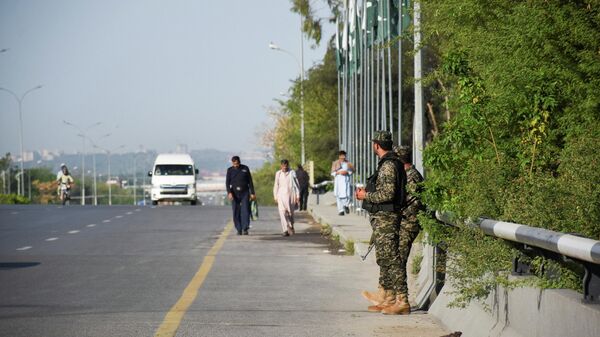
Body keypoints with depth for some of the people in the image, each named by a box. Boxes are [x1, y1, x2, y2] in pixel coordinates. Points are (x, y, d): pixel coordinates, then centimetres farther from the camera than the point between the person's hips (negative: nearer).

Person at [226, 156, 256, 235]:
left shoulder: (245, 168, 4)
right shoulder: (230, 170, 3)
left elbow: (250, 181, 7)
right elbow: (227, 182, -3)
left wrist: (252, 193, 2)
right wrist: (229, 192, -19)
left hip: (244, 193, -1)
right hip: (234, 194, 1)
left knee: (245, 211, -12)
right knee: (236, 213, 0)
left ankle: (245, 229, -15)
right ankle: (239, 230, 6)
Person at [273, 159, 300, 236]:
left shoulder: (292, 173, 2)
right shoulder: (278, 174, 7)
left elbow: (296, 184, 4)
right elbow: (276, 186, 13)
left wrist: (298, 195, 1)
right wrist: (275, 197, 10)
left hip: (291, 195, 0)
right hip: (281, 195, 0)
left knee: (290, 213, 8)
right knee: (283, 213, -13)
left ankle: (291, 226, 33)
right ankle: (285, 230, -19)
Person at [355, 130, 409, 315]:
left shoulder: (388, 165, -16)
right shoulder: (389, 163, 16)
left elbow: (387, 194, -23)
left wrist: (366, 196, -11)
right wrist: (367, 193, 14)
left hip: (385, 217, -11)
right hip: (382, 218, 11)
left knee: (391, 259, -11)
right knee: (384, 259, 15)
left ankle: (402, 301, -12)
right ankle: (387, 299, 20)